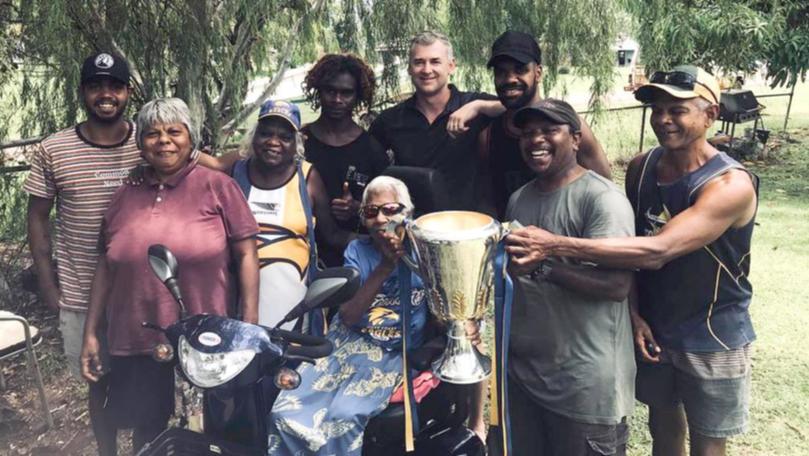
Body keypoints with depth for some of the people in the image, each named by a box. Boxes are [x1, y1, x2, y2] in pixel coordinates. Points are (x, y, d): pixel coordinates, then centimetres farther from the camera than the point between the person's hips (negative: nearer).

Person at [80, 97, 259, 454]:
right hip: (135, 343, 3)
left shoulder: (217, 187, -2)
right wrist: (91, 333, 10)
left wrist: (249, 324, -9)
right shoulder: (125, 197, 9)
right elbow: (105, 267, 13)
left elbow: (246, 255, -4)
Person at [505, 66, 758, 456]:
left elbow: (657, 251, -37)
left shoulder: (732, 185, -25)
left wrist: (556, 246, -43)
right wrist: (633, 314, -9)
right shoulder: (641, 167, -6)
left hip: (712, 341, -5)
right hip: (653, 329, 5)